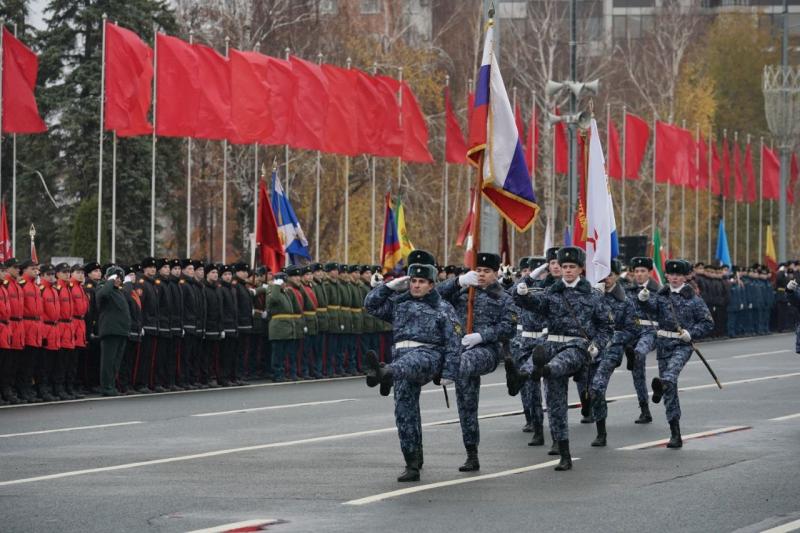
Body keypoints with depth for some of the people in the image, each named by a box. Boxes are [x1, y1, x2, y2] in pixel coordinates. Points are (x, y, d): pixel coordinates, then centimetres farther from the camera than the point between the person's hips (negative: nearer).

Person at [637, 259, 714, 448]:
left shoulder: (693, 299, 2)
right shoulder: (662, 295, 10)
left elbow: (708, 323, 3)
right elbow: (653, 306, -9)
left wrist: (691, 333, -13)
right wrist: (644, 299, -31)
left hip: (682, 345, -4)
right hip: (664, 344, 4)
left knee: (672, 369, -36)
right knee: (670, 390, 4)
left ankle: (661, 384, -70)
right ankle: (675, 434, 10)